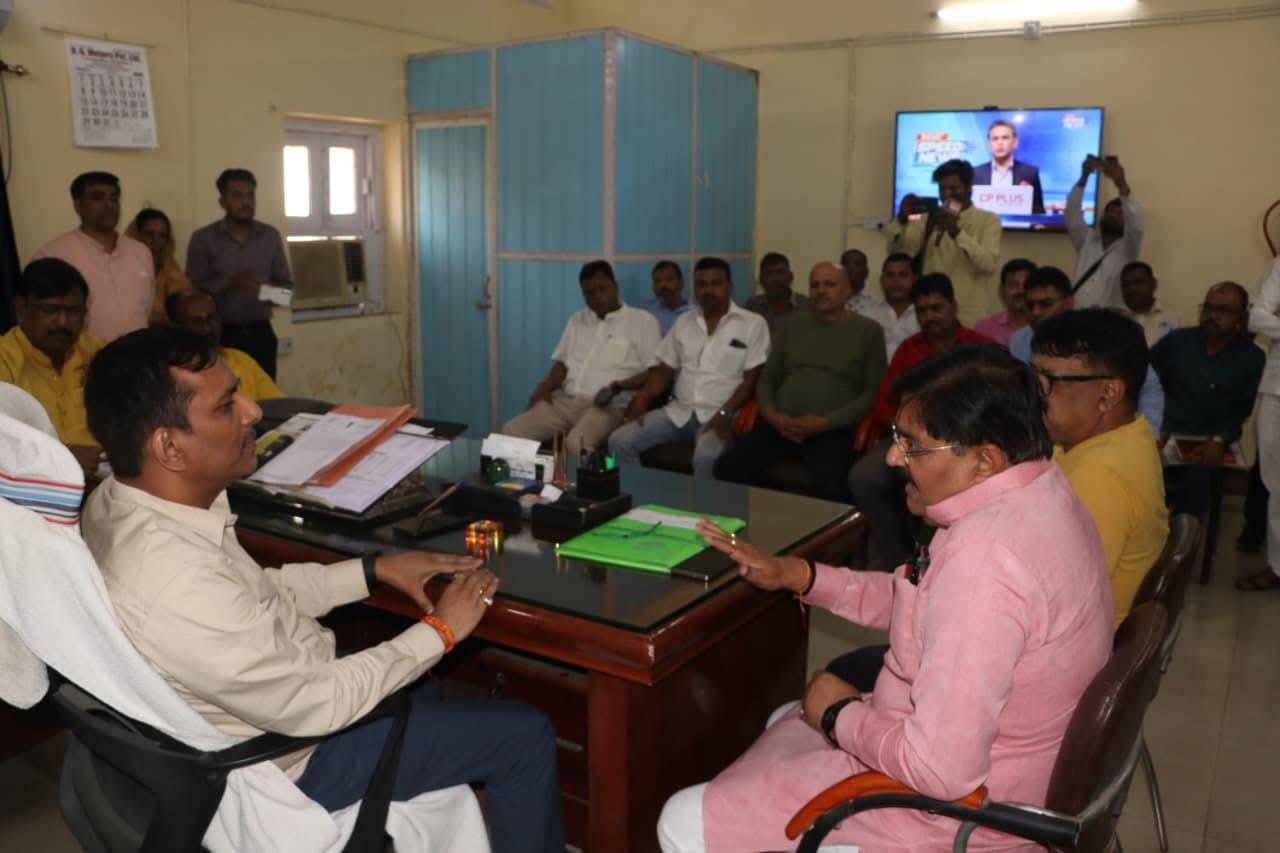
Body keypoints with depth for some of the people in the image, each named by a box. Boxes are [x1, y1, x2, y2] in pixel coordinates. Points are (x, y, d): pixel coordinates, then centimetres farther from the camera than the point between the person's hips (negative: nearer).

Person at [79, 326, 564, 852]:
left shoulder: (124, 501, -10)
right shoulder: (176, 585, -38)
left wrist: (375, 570, 0)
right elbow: (312, 706, -27)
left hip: (266, 694, 9)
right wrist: (441, 630, -16)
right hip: (288, 755, -8)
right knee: (525, 737, 0)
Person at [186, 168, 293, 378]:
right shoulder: (203, 238, 0)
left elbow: (286, 284, 11)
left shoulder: (271, 236, 8)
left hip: (261, 333, 2)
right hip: (220, 334, -2)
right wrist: (230, 282, -19)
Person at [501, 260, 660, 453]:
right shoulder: (577, 320, 22)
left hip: (609, 405, -5)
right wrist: (544, 386, 1)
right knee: (512, 431, -16)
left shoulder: (642, 321, 4)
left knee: (578, 442, -37)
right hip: (564, 401, 6)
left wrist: (620, 386, -19)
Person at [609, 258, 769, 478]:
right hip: (678, 410, 5)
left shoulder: (753, 323, 1)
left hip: (719, 414, -5)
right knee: (619, 441, -14)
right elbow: (665, 369, 16)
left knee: (706, 458, -37)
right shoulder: (683, 322, 16)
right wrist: (642, 396, -4)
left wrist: (725, 413, -19)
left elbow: (752, 377, -5)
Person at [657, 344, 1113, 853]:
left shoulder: (986, 556, -35)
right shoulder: (1031, 489, -3)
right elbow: (921, 603, 10)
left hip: (951, 802, -10)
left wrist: (839, 714, -16)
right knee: (787, 722, 31)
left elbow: (939, 770, -34)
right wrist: (798, 576, 1)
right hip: (994, 765, 10)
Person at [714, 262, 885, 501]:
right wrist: (771, 414, -2)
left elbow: (873, 391, 1)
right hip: (781, 425, 4)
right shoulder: (792, 325, 20)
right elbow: (768, 378, 20)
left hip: (833, 430, -3)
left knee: (829, 487, -35)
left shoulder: (867, 331, 9)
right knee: (727, 468, -22)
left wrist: (825, 423, -11)